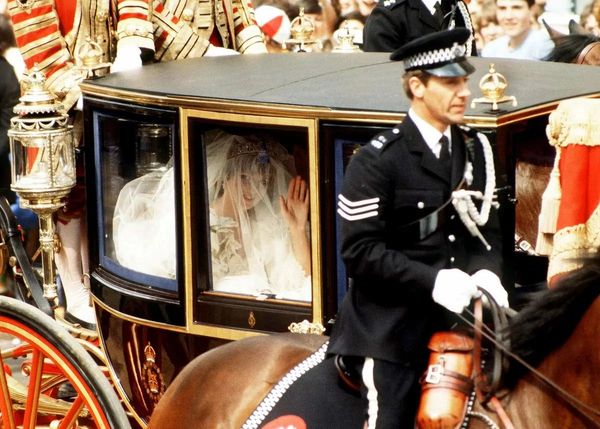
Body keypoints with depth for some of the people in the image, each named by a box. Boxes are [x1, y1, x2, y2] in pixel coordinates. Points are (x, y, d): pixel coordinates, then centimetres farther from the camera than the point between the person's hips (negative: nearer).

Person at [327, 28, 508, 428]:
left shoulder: (476, 150, 9)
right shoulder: (376, 161, -11)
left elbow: (487, 227, 12)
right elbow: (360, 252, -15)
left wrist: (486, 272, -10)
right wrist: (432, 280, -25)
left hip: (457, 320, 6)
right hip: (392, 326, -5)